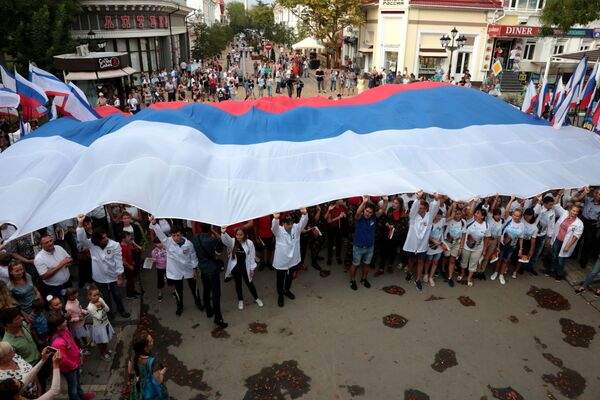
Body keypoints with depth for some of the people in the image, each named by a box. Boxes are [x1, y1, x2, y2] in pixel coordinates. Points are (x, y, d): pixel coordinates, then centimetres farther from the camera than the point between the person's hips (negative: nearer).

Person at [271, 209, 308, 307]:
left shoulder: (296, 228, -7)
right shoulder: (279, 231, -17)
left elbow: (303, 222, -22)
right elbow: (274, 227, -38)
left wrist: (305, 214, -44)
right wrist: (275, 218, -61)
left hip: (293, 259, 4)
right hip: (281, 261, -4)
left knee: (290, 277, 25)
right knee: (280, 279, 12)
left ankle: (287, 290, 50)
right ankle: (280, 295, 34)